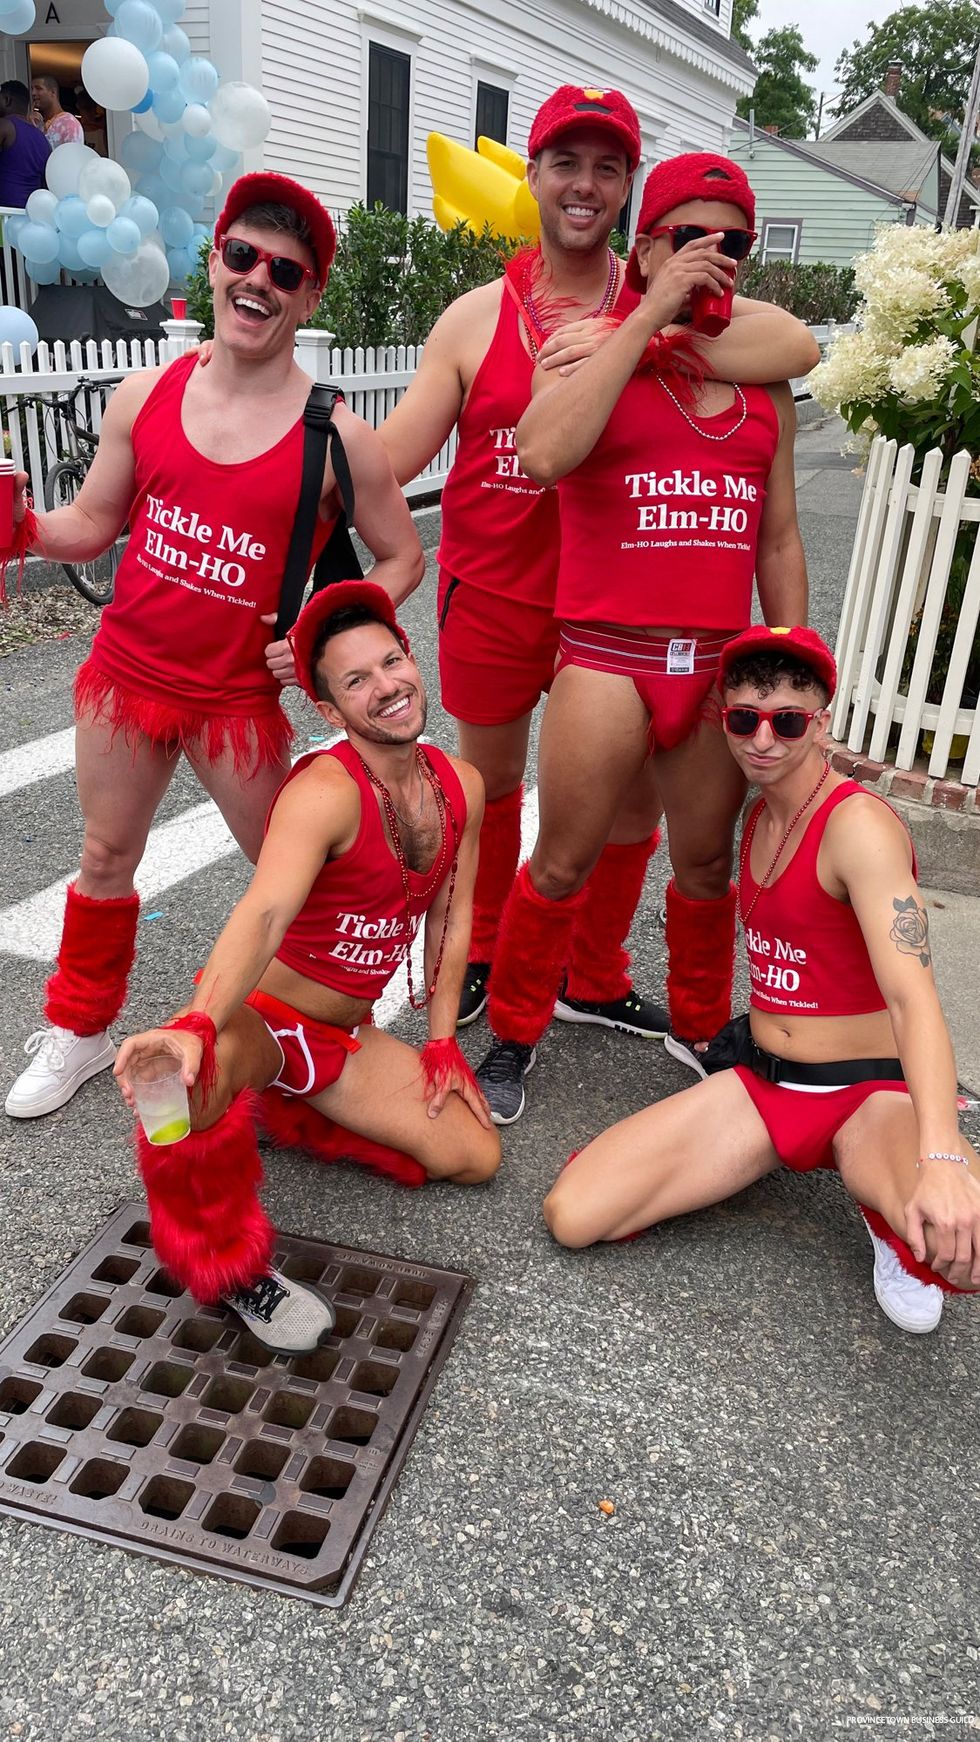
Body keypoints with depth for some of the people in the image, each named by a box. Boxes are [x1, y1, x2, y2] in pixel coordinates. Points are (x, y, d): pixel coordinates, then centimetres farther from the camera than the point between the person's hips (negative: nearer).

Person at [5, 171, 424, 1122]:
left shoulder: (336, 437, -11)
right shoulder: (145, 397, -1)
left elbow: (402, 558, -2)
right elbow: (90, 524, 6)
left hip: (237, 695, -3)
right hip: (125, 674, 4)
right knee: (106, 855, 17)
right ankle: (79, 1029, 39)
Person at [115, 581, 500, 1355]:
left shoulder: (462, 786, -3)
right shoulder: (326, 793, -26)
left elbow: (452, 917, 5)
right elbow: (262, 916, -42)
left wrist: (441, 1042, 4)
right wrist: (196, 1027, -58)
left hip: (344, 1036, 7)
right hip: (256, 1017, -7)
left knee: (475, 1158, -3)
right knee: (186, 1075, -42)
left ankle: (277, 1112, 12)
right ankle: (227, 1263, -12)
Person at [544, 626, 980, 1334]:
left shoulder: (860, 823, -17)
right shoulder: (759, 817, 8)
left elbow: (913, 994, -30)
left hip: (872, 1096, -6)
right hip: (759, 1083, 6)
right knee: (571, 1215, -13)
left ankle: (890, 1215, -1)